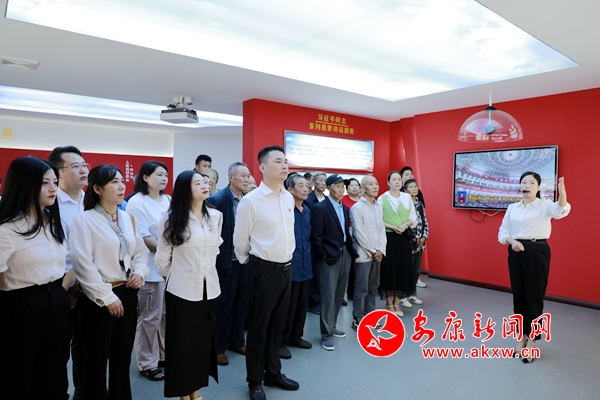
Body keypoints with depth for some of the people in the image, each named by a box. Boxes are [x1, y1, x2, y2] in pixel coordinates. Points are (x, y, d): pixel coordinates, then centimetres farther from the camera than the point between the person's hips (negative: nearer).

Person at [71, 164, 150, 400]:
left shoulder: (128, 218, 8)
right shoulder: (84, 219, -11)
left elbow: (141, 251, 14)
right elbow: (83, 264, -16)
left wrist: (140, 272, -6)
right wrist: (107, 297, -16)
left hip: (127, 294, 6)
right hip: (98, 299, -5)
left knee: (123, 359, 18)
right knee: (97, 363, 9)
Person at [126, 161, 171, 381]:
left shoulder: (168, 200, 10)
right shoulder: (137, 202, -9)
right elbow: (142, 238, -14)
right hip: (150, 268, -6)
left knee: (167, 313, 14)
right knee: (149, 317, 5)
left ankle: (164, 355, 31)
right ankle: (147, 364, 20)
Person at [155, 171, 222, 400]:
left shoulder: (216, 216, 3)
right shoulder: (171, 219, -10)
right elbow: (162, 258, -2)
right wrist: (177, 277, 10)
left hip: (210, 288, 4)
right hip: (182, 290, -4)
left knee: (204, 339, 14)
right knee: (182, 341, 9)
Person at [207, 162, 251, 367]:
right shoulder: (217, 199, -14)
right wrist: (216, 257, -13)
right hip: (227, 261, -6)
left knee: (242, 303, 17)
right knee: (223, 305, 8)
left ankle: (237, 341, 35)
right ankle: (219, 347, 25)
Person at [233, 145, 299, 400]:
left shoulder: (289, 198, 4)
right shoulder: (251, 200, -15)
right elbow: (240, 241, -6)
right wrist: (251, 265, 6)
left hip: (286, 268, 6)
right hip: (264, 270, -6)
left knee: (277, 325, 19)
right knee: (258, 327, 10)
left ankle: (273, 373, 38)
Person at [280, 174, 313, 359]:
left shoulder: (307, 210, 10)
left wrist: (309, 258, 14)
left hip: (305, 264, 7)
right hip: (290, 265, -7)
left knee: (302, 304, 16)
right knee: (288, 305, 4)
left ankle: (296, 336, 32)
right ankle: (281, 341, 20)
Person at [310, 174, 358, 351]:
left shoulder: (345, 208, 12)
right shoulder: (321, 208, -11)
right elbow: (315, 236, -12)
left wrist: (351, 250, 7)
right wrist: (323, 255, -12)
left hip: (345, 255, 7)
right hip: (329, 257, -7)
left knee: (339, 294, 14)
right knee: (328, 295, -3)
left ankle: (332, 326, 29)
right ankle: (326, 334, 8)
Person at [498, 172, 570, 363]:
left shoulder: (545, 205, -3)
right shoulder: (512, 208, 9)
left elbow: (561, 211, -27)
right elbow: (502, 231, 8)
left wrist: (562, 192, -45)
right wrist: (512, 241, -13)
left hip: (538, 252, -4)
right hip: (516, 252, 4)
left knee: (534, 296, 1)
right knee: (518, 296, 10)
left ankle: (531, 341, 15)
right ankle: (522, 337, 26)